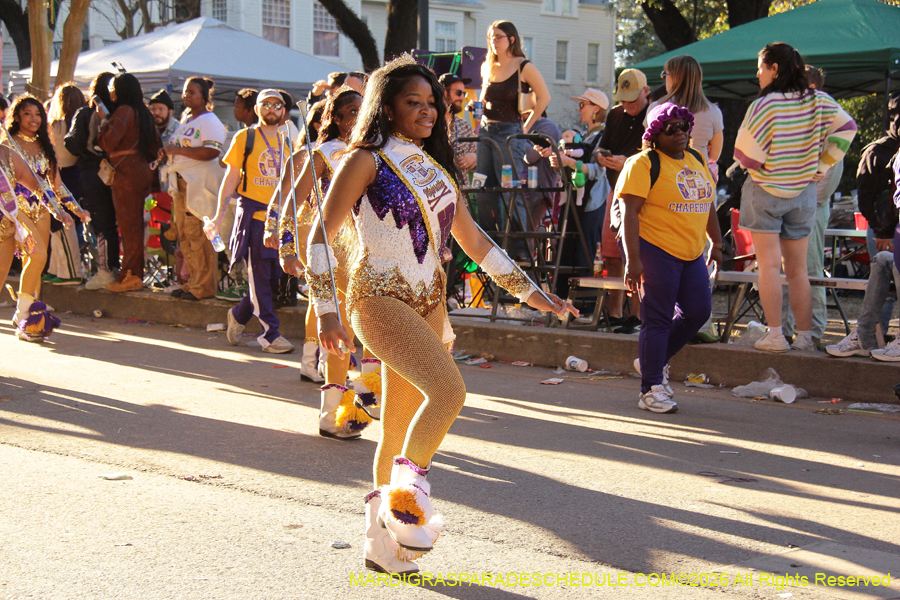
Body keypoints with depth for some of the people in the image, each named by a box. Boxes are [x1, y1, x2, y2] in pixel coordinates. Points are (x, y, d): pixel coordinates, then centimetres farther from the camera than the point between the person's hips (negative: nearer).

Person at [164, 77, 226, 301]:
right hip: (182, 183, 9)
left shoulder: (209, 121, -7)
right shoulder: (186, 119, 21)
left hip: (200, 185, -9)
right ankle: (193, 281, 16)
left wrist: (178, 150, -18)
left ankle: (204, 286, -6)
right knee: (184, 234, 9)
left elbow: (211, 152, -20)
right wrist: (169, 151, 10)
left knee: (198, 235, -10)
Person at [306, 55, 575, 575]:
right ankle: (408, 494, -9)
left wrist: (528, 291, 14)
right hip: (379, 298, -6)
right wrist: (326, 312, -11)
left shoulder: (438, 166, 16)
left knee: (400, 432, 8)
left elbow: (472, 238, 19)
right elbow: (321, 235, -5)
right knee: (449, 390, -26)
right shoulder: (367, 161, -3)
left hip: (430, 302, 6)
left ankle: (382, 542, 18)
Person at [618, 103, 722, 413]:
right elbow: (629, 211, -14)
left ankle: (653, 361, 26)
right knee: (658, 319, -5)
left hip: (692, 253, 7)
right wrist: (633, 259, -20)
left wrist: (717, 242, 21)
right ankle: (651, 390, 2)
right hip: (655, 250, -7)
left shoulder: (697, 160, 15)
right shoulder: (643, 164, -8)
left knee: (698, 311, 5)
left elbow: (707, 203, 24)